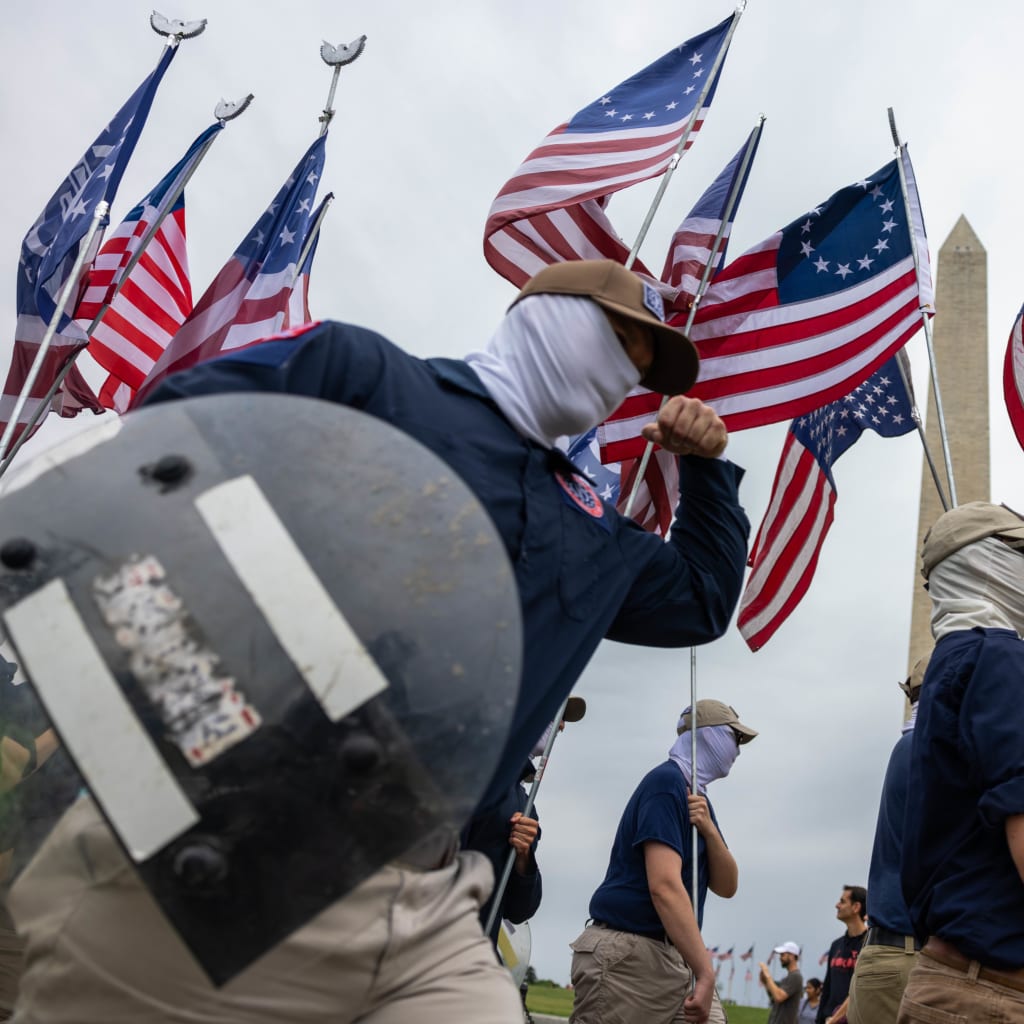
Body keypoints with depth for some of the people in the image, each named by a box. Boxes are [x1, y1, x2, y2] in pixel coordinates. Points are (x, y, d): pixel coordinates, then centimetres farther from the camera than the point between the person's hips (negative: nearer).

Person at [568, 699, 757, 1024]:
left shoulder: (698, 798, 16)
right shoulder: (666, 782, -12)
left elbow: (726, 886, 10)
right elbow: (664, 886, -22)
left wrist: (708, 829, -9)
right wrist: (706, 973, -24)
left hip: (677, 959, 9)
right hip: (627, 956, -8)